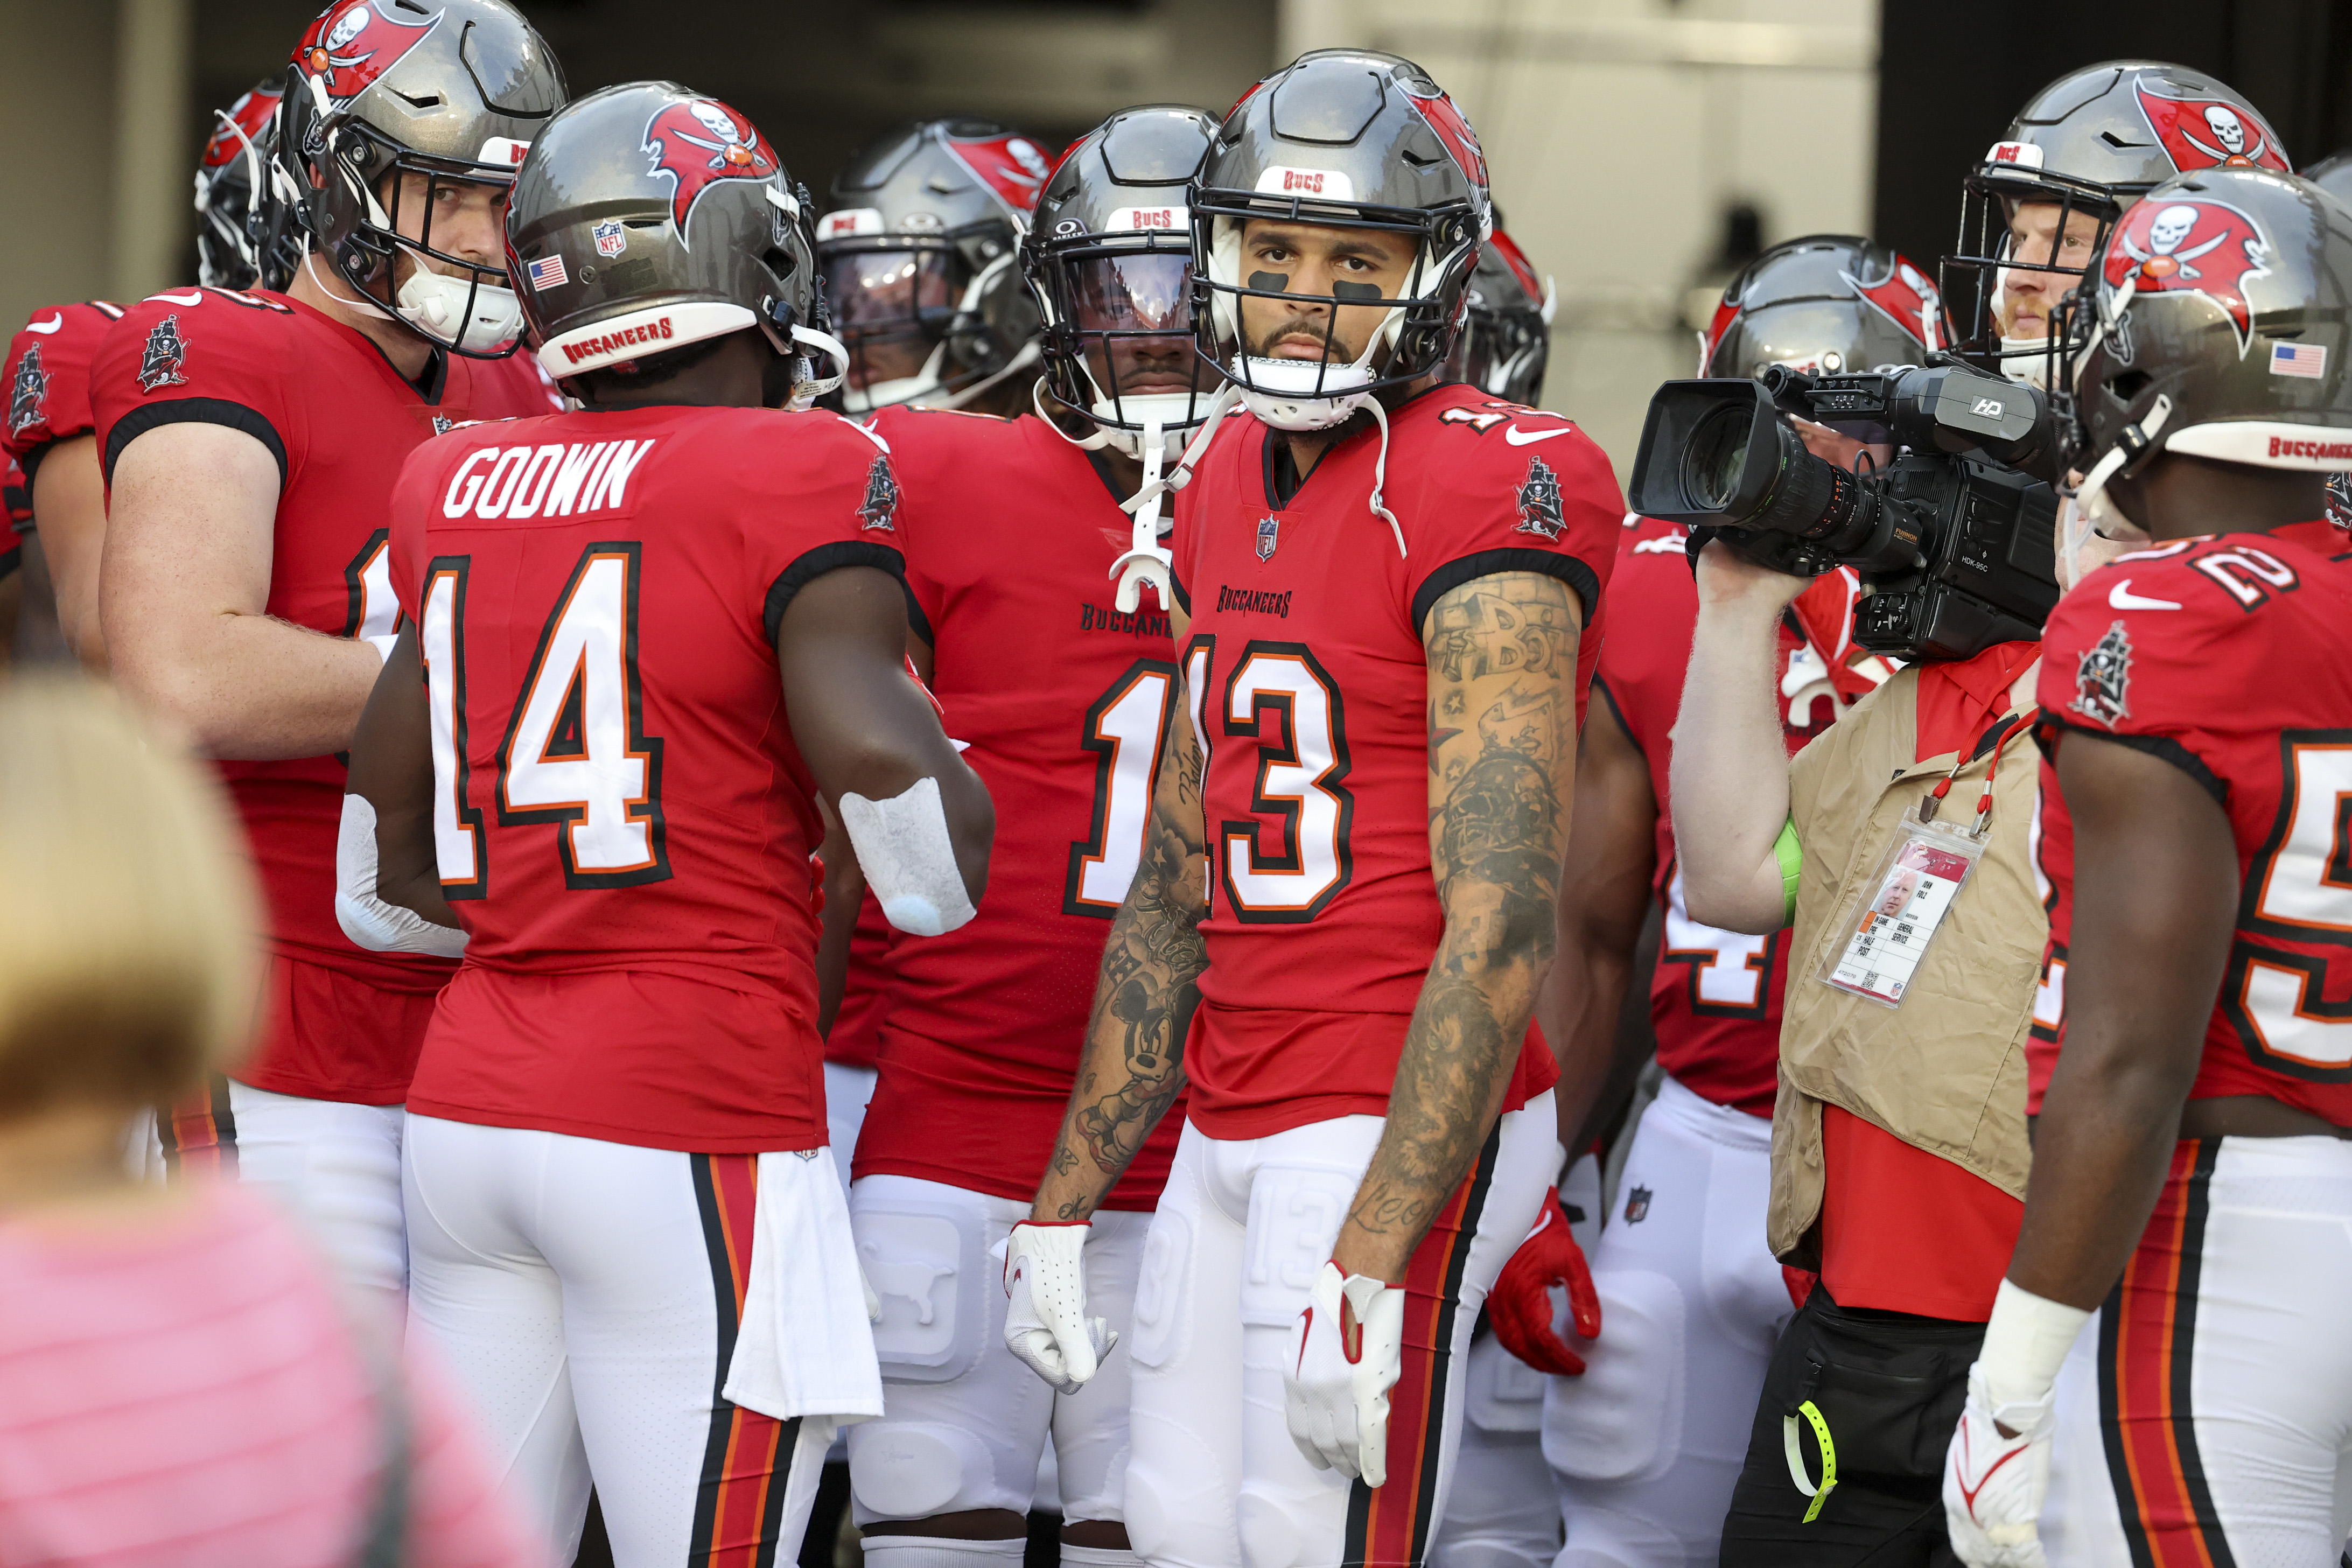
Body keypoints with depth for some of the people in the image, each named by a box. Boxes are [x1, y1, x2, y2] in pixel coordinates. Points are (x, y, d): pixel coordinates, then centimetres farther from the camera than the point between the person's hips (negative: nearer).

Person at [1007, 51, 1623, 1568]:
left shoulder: (1483, 501, -15)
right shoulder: (1230, 486, 13)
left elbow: (1502, 925, -20)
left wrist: (1371, 1257, -24)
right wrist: (1070, 1195, 18)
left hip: (1401, 1130, -8)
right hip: (1230, 1128, 8)